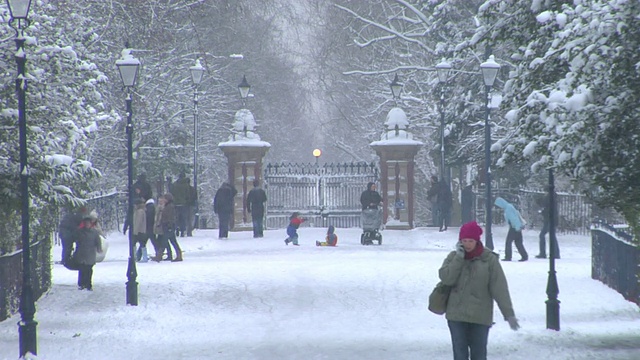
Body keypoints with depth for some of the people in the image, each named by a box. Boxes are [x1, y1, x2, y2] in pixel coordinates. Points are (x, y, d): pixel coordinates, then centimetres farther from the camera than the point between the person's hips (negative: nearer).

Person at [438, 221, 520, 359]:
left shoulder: (489, 259, -5)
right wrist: (459, 258, -15)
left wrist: (509, 314, -10)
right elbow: (446, 278, -11)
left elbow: (500, 288, -6)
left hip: (480, 317, -2)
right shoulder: (454, 257, 3)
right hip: (457, 315, 2)